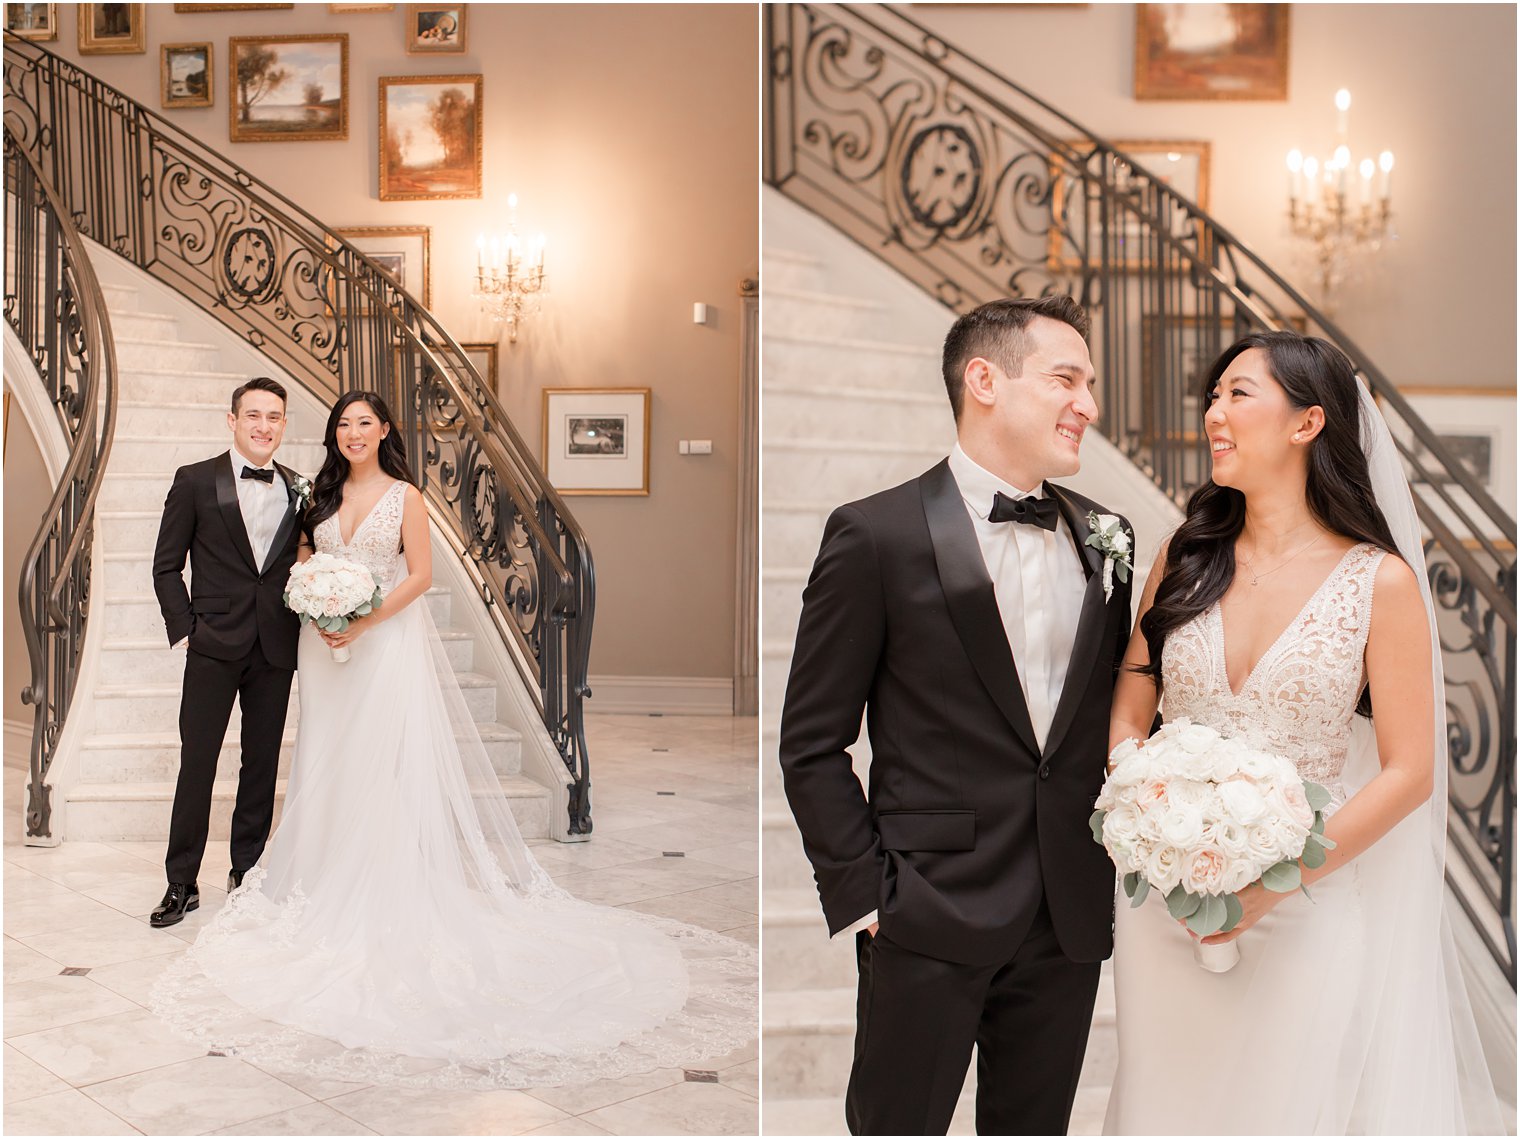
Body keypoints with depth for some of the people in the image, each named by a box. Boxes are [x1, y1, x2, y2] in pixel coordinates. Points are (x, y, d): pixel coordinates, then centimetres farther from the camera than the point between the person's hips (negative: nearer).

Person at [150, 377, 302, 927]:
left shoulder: (298, 491, 9)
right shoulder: (196, 481, 1)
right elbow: (167, 566, 2)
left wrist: (302, 624, 1)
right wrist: (184, 629, -6)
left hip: (276, 649, 3)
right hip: (214, 645, -3)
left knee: (262, 764, 10)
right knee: (197, 763, 0)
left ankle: (246, 874, 23)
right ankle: (181, 884, 10)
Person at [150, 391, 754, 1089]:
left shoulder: (405, 496, -3)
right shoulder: (324, 493, 11)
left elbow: (420, 575, -8)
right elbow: (306, 560, 15)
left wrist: (364, 623, -17)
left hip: (388, 642, -5)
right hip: (328, 643, 5)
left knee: (387, 761, -6)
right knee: (330, 762, 9)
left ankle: (391, 895, 2)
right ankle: (331, 886, 21)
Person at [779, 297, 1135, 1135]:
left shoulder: (1103, 536, 7)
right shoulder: (876, 536, -10)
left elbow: (1116, 704, 15)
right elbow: (813, 746, -8)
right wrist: (865, 898, -10)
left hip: (1072, 919, 5)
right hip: (929, 921, -5)